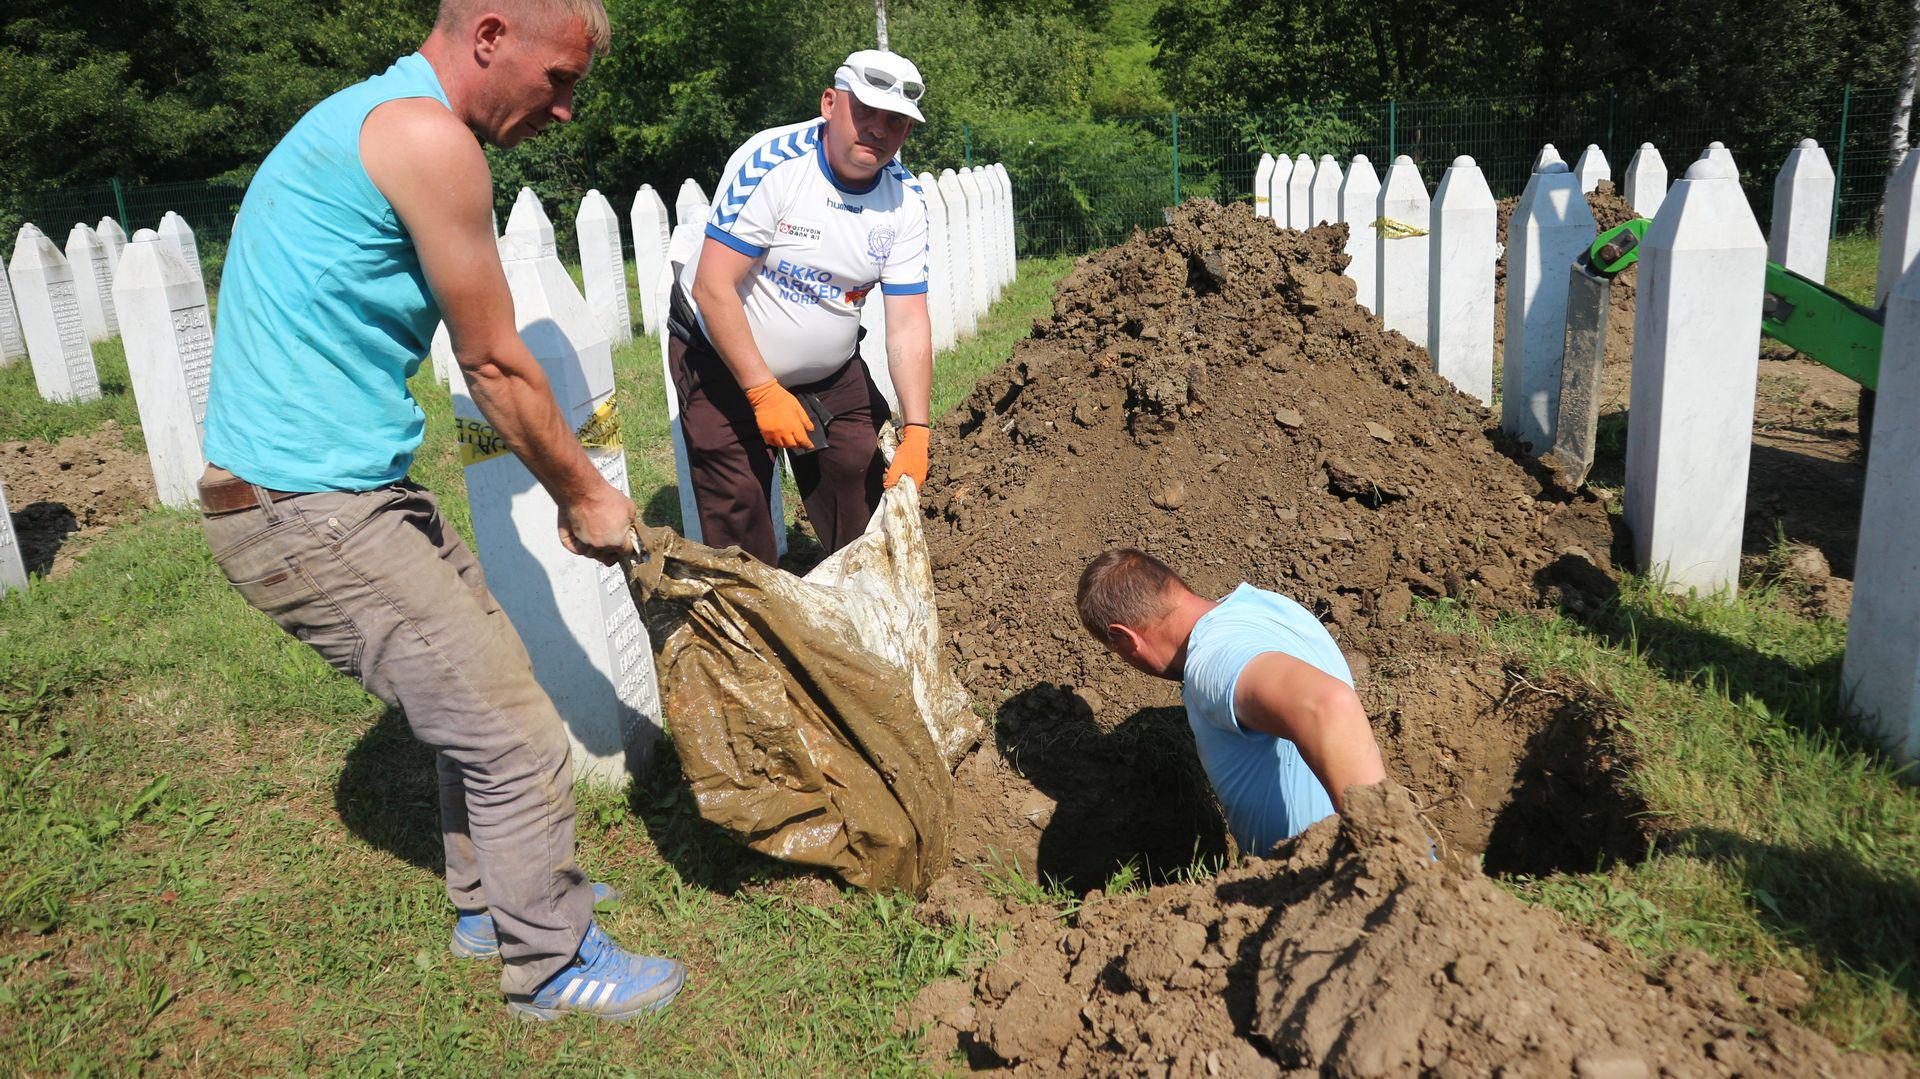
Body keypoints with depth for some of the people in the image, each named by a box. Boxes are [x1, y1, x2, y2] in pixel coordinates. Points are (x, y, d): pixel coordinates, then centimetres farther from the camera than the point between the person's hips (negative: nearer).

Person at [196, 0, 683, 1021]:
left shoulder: (367, 117, 16)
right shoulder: (428, 136, -18)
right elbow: (496, 367, -12)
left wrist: (570, 480, 19)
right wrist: (584, 496, 2)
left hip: (328, 488, 10)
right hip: (312, 509, -10)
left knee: (477, 695, 21)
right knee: (514, 737, -1)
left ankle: (491, 899, 39)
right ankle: (550, 962, 17)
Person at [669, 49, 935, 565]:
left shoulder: (905, 199, -9)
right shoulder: (770, 162, -24)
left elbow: (908, 324, -10)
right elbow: (714, 288, -26)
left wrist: (915, 432, -19)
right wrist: (764, 392, -29)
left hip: (832, 369, 5)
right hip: (722, 360, -4)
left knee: (864, 506, 4)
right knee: (738, 522, -7)